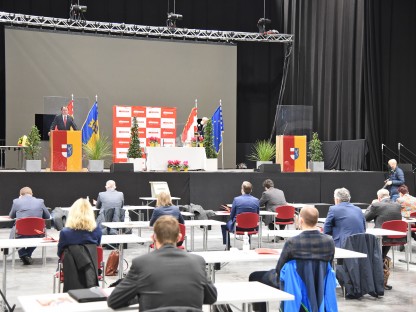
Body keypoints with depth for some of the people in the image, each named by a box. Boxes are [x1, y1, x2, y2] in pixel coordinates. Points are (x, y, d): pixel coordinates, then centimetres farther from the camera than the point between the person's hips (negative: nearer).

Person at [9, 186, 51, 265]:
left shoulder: (16, 201, 2)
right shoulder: (40, 201, 5)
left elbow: (11, 216, 17)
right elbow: (47, 216, 17)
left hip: (20, 235, -2)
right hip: (36, 235, 2)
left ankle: (22, 253, 15)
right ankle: (28, 254, 26)